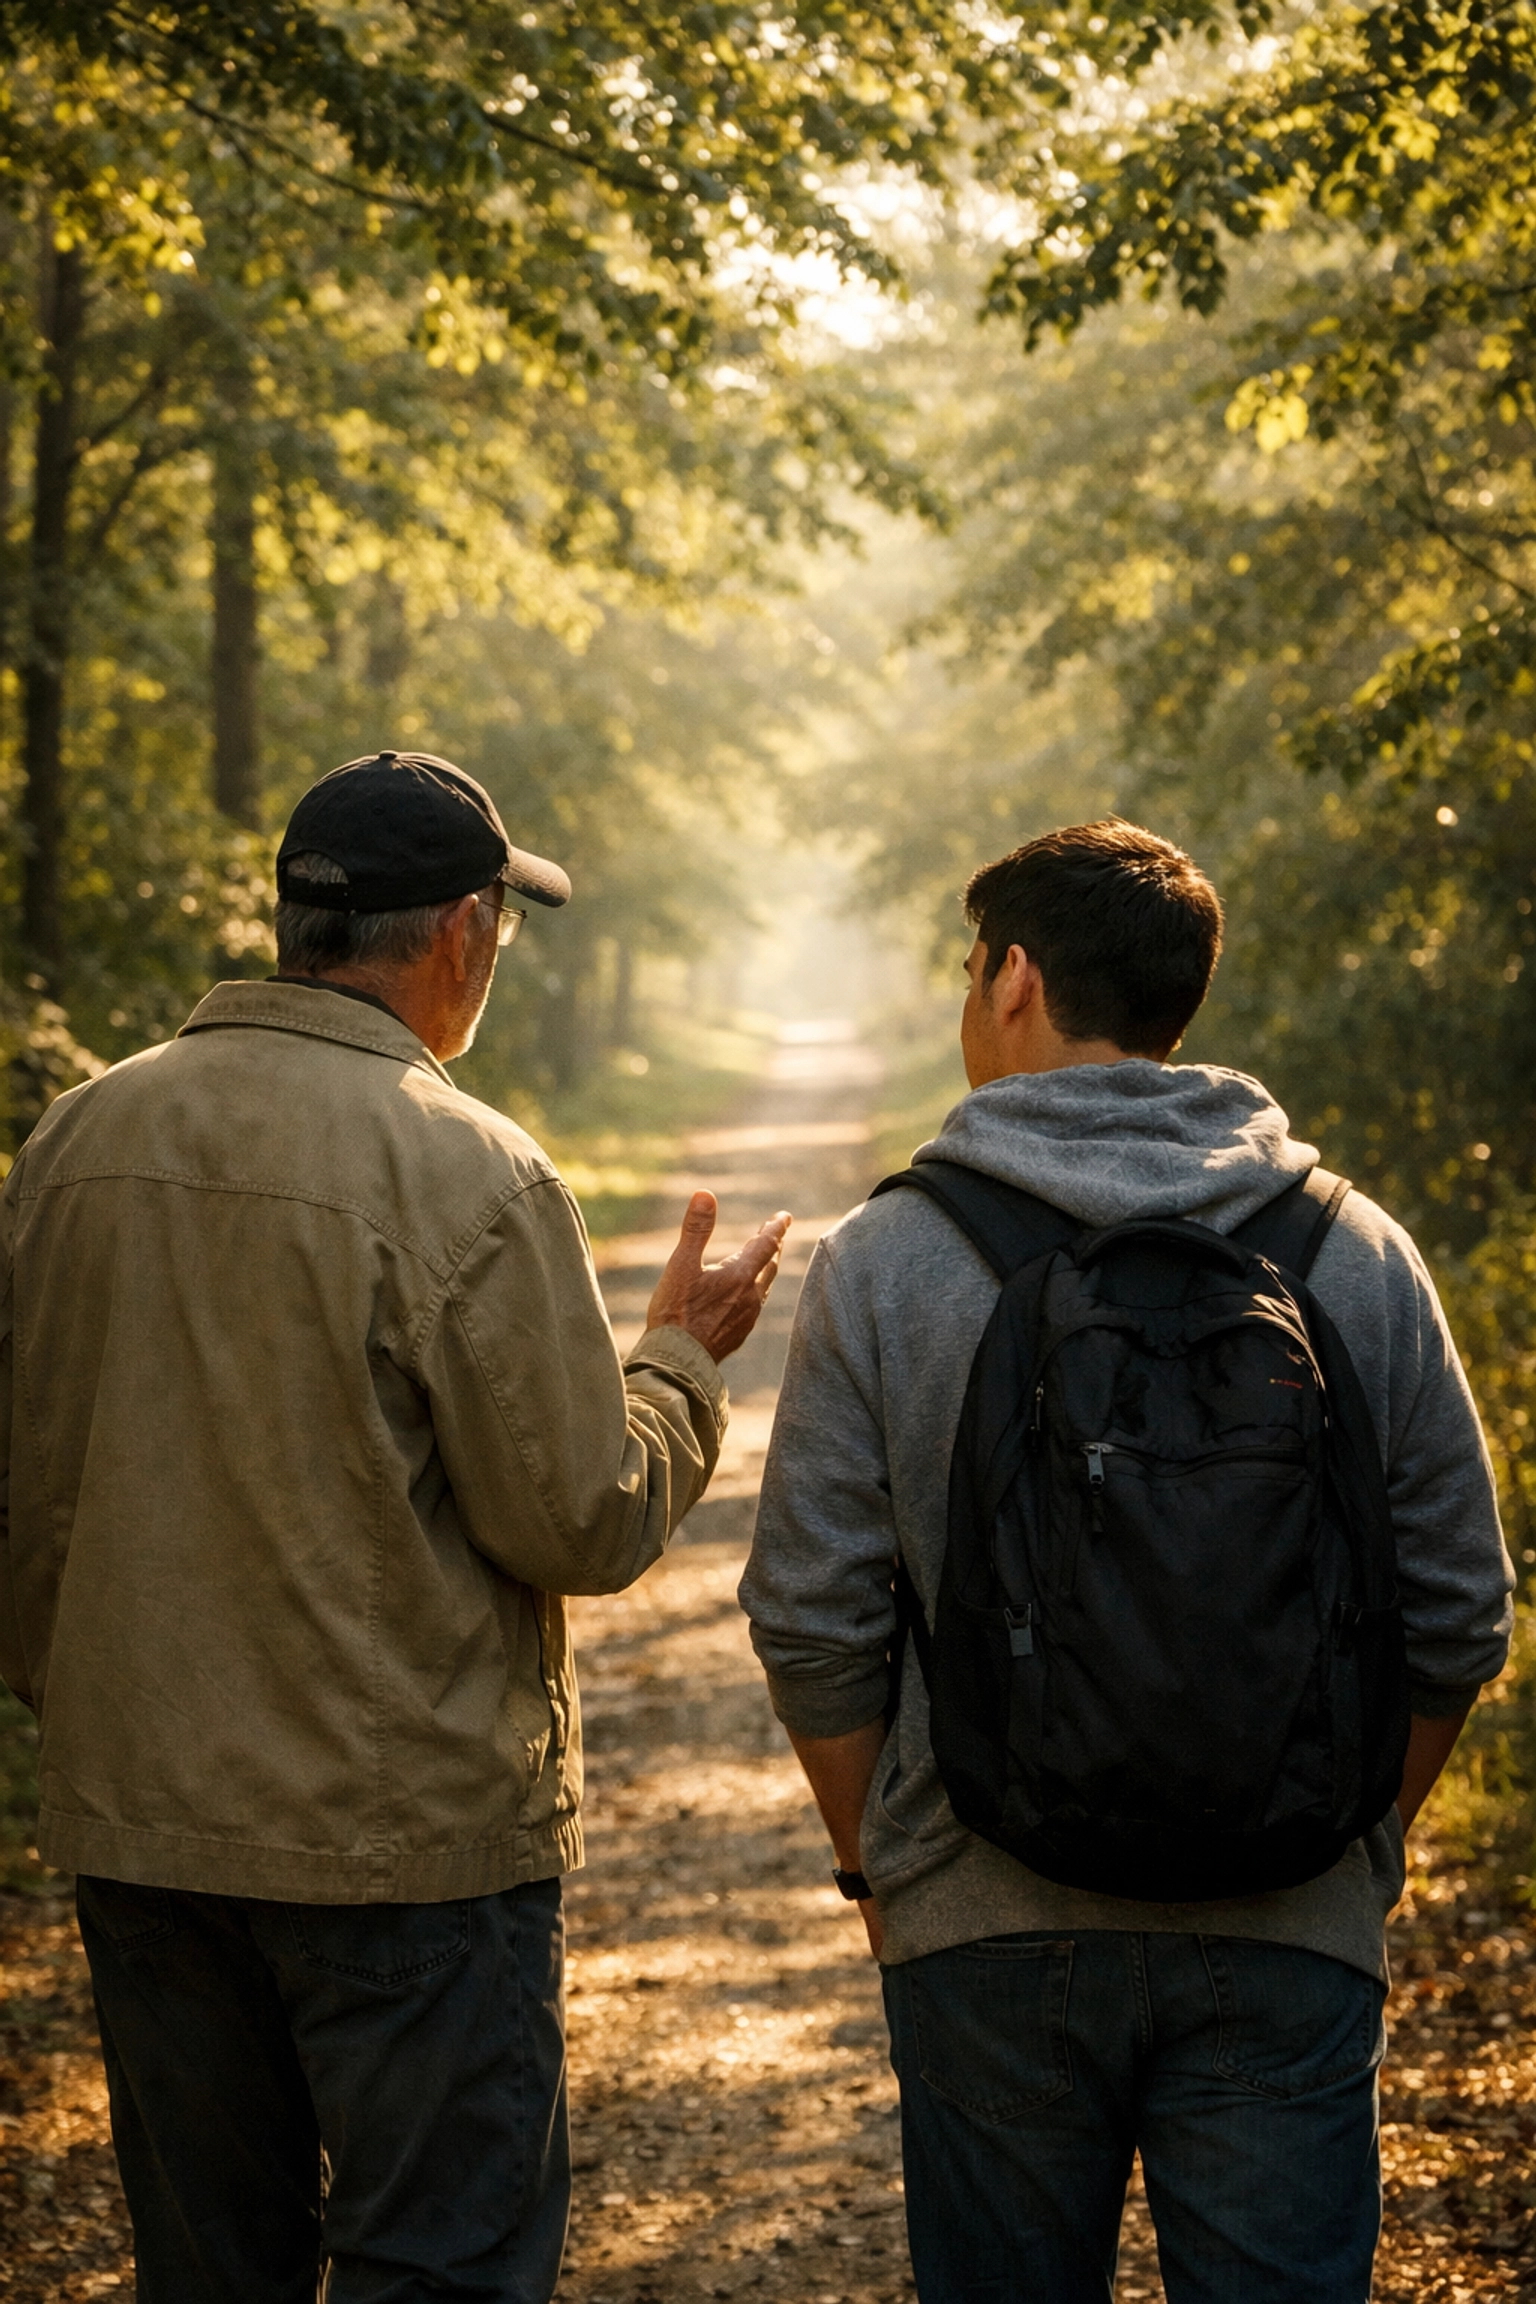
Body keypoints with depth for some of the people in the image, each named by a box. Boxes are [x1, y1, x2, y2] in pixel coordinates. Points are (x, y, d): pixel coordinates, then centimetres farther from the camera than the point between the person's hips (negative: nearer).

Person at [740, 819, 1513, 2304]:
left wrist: (869, 1856, 12)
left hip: (986, 1931, -1)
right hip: (1291, 1938, 1)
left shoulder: (883, 1262, -4)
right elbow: (1457, 1621, 5)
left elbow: (815, 1624, -3)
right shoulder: (1357, 1256, 1)